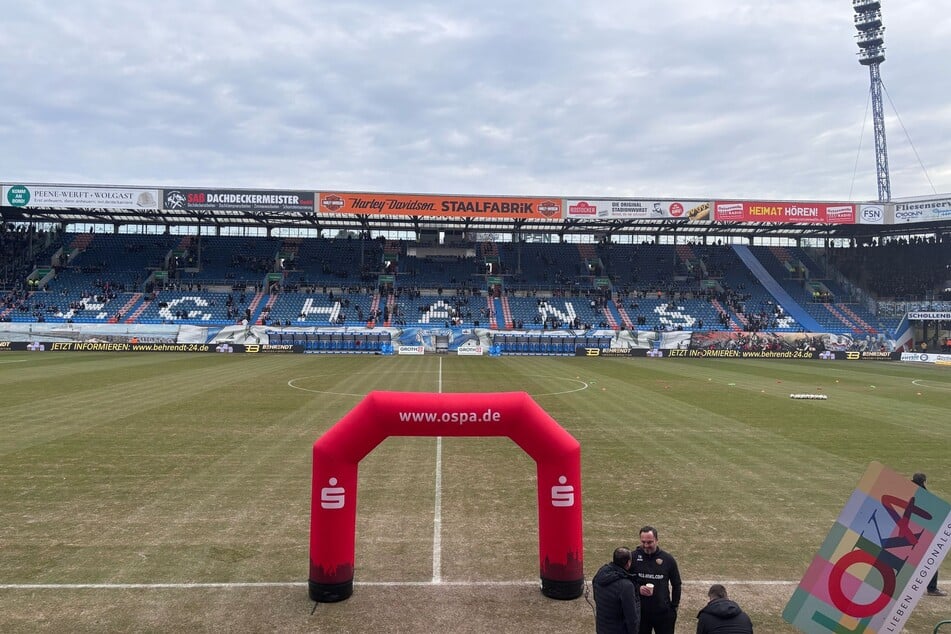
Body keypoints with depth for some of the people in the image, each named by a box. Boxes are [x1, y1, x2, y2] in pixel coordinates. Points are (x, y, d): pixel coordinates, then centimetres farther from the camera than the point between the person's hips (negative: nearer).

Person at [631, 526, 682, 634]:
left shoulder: (668, 559, -4)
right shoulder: (634, 557, -7)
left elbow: (676, 585, 6)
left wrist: (674, 607, 4)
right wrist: (638, 588, -17)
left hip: (664, 613, 0)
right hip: (640, 612, 0)